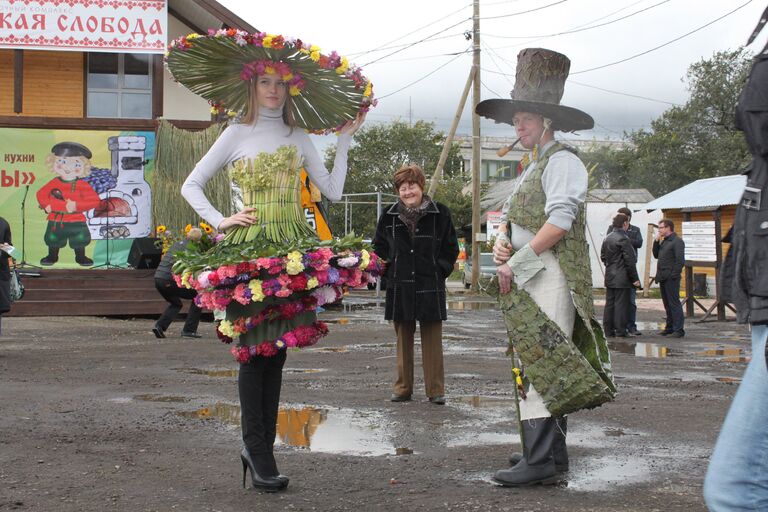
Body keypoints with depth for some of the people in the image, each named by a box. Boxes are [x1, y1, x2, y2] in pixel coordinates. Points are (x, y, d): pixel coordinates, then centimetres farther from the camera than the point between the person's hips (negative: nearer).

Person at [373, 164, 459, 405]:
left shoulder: (440, 214, -1)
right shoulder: (389, 216, 5)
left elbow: (451, 248, 6)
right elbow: (379, 246, 18)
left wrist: (439, 270, -1)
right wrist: (390, 269, 7)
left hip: (430, 286, -2)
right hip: (400, 287, 2)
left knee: (432, 340, 0)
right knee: (403, 338, 8)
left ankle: (435, 390, 7)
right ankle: (403, 388, 15)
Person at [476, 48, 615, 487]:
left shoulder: (562, 161, -8)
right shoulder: (531, 168, 23)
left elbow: (559, 222, -18)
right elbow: (512, 218, 23)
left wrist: (517, 263, -17)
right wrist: (501, 242, 1)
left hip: (549, 277, -10)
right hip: (527, 280, 10)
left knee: (539, 362, -14)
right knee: (547, 367, 11)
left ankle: (540, 460, -16)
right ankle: (554, 453, 16)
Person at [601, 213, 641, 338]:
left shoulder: (607, 238, 10)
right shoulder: (624, 239, -15)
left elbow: (603, 256, 17)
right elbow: (629, 260, -16)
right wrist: (635, 278, -12)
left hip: (609, 277, 8)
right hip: (622, 278, -8)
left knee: (609, 303, 11)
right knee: (621, 304, -3)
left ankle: (608, 330, 13)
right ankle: (620, 331, -2)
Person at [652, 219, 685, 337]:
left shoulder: (677, 241, -11)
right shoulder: (664, 241, 18)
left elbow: (680, 260, -16)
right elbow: (656, 255, 18)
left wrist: (674, 275, -19)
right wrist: (656, 241, 7)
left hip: (671, 278, -9)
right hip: (663, 278, 9)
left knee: (674, 303, -8)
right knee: (667, 304, 14)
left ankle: (678, 329, -6)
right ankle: (669, 327, 21)